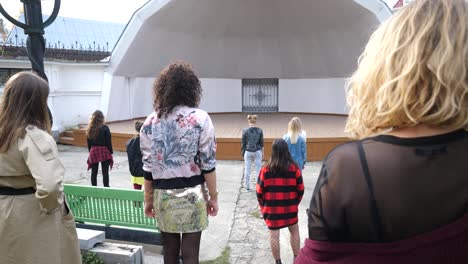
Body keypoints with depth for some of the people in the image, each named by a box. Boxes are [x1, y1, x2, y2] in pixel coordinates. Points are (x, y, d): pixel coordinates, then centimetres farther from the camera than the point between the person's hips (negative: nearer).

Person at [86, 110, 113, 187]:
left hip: (93, 152, 4)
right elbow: (108, 141, -10)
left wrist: (91, 151, 14)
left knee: (94, 172, 12)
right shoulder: (105, 128, -11)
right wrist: (111, 152, -2)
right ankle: (106, 187, 4)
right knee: (105, 172, 2)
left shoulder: (90, 129, 0)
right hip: (104, 151, -3)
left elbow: (89, 142, 5)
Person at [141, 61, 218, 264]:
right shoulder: (200, 118, -7)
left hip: (163, 194, 3)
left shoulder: (151, 122, 1)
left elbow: (148, 166, 2)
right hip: (192, 193, -3)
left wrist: (148, 199, 12)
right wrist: (213, 196, 0)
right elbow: (207, 163, -9)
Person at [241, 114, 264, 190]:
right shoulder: (259, 130, -4)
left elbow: (243, 143, -3)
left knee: (247, 170, 9)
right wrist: (262, 152, 11)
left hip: (248, 152, 0)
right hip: (257, 152, 1)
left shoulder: (245, 130, -6)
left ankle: (247, 186, 17)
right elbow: (261, 143, 1)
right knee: (258, 169, 7)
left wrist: (243, 152, 8)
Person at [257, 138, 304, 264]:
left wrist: (263, 205, 13)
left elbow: (259, 191, -4)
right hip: (290, 207, 1)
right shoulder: (294, 168, -9)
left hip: (271, 208, -1)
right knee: (294, 231, 20)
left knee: (274, 234, 10)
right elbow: (300, 189, -2)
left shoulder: (266, 169, -11)